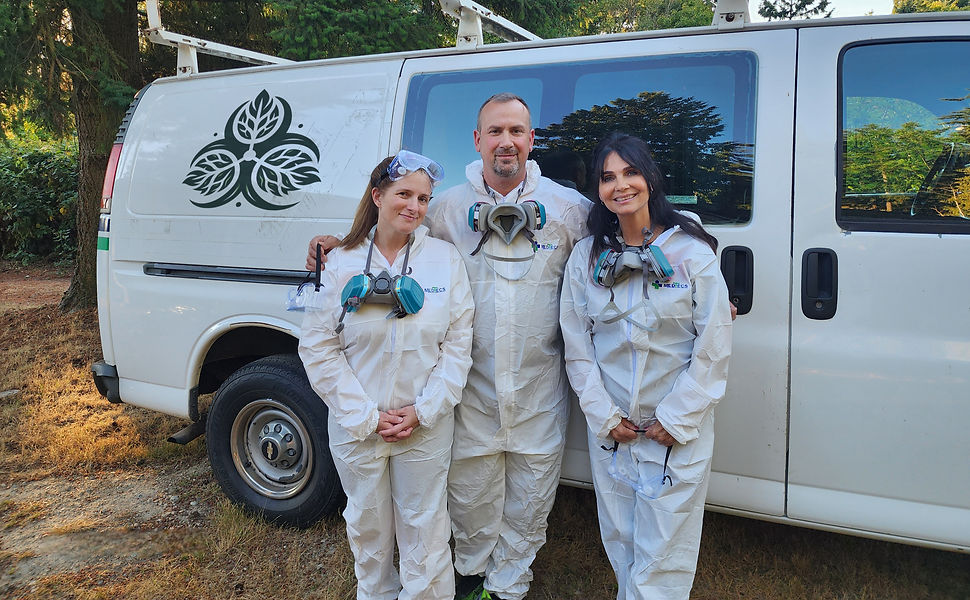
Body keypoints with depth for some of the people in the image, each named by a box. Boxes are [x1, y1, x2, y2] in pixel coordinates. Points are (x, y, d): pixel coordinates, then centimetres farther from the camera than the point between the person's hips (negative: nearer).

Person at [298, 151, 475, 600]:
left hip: (426, 427, 0)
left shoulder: (445, 259, -4)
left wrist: (423, 411, -11)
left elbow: (458, 344, -4)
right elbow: (318, 346, -6)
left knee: (425, 529, 11)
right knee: (368, 525, 19)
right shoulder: (342, 262, -5)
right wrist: (366, 416, -11)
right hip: (356, 427, 1)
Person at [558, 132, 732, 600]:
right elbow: (577, 346, 3)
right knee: (620, 542, 15)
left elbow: (714, 349, -6)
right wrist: (604, 416, -5)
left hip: (679, 434, -2)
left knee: (661, 560, 3)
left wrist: (675, 420, -9)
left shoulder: (693, 253, -6)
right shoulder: (586, 257, 2)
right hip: (609, 430, 3)